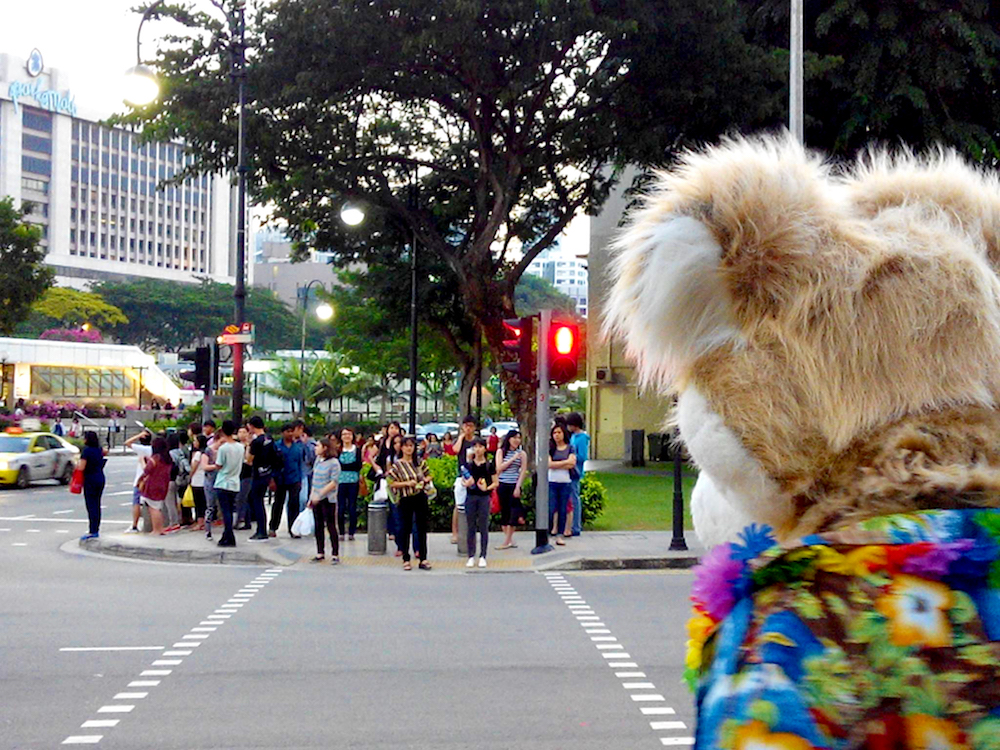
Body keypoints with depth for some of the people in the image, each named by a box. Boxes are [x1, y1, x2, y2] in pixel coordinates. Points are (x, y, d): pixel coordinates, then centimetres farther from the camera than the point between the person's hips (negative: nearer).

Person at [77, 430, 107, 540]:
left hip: (90, 480, -7)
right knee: (97, 505, 12)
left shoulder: (86, 451, -14)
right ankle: (96, 529, 17)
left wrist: (77, 464, 1)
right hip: (101, 478, 7)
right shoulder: (99, 450, 7)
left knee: (91, 506, -6)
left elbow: (81, 467, -18)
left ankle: (92, 532, -9)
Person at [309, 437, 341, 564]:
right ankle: (320, 553, 18)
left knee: (331, 526, -3)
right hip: (316, 499, 7)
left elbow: (334, 482, -16)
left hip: (328, 499, -7)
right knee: (318, 526, 10)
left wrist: (320, 494, -19)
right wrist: (311, 497, 13)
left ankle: (335, 554, 3)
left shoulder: (334, 462, -12)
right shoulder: (318, 460, 10)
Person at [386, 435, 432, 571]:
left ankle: (423, 558, 11)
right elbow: (392, 483, -6)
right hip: (406, 499, -3)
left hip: (420, 497, 3)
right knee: (405, 529, 2)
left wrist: (426, 480, -3)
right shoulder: (397, 465, -2)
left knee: (422, 528, 5)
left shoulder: (420, 462, 8)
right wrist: (407, 483, -17)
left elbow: (428, 475, 19)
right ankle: (406, 559, 10)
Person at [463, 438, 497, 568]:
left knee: (483, 527, 0)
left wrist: (487, 488, -16)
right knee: (471, 527, 4)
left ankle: (482, 557, 7)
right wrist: (466, 483, -10)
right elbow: (463, 480, 12)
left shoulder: (490, 465, 1)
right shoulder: (468, 464, 6)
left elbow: (495, 483, 2)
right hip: (471, 497, 2)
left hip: (484, 497, -2)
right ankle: (471, 556, 10)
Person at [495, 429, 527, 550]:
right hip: (502, 485, 2)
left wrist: (518, 487, -9)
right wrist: (512, 459, -12)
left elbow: (523, 471, -1)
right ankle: (509, 539, 9)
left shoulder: (522, 454, 3)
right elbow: (499, 468, -4)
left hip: (514, 485, -1)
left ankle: (507, 541, -5)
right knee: (504, 511, 2)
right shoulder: (501, 452, 6)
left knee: (513, 512, -6)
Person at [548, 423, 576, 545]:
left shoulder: (570, 448, 7)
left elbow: (572, 464, -6)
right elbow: (549, 464, -8)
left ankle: (559, 535, 9)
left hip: (565, 482, 1)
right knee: (550, 510, -6)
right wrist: (565, 462, -6)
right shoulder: (550, 448, 6)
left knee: (563, 510, 4)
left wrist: (555, 465, -7)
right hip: (551, 482, -1)